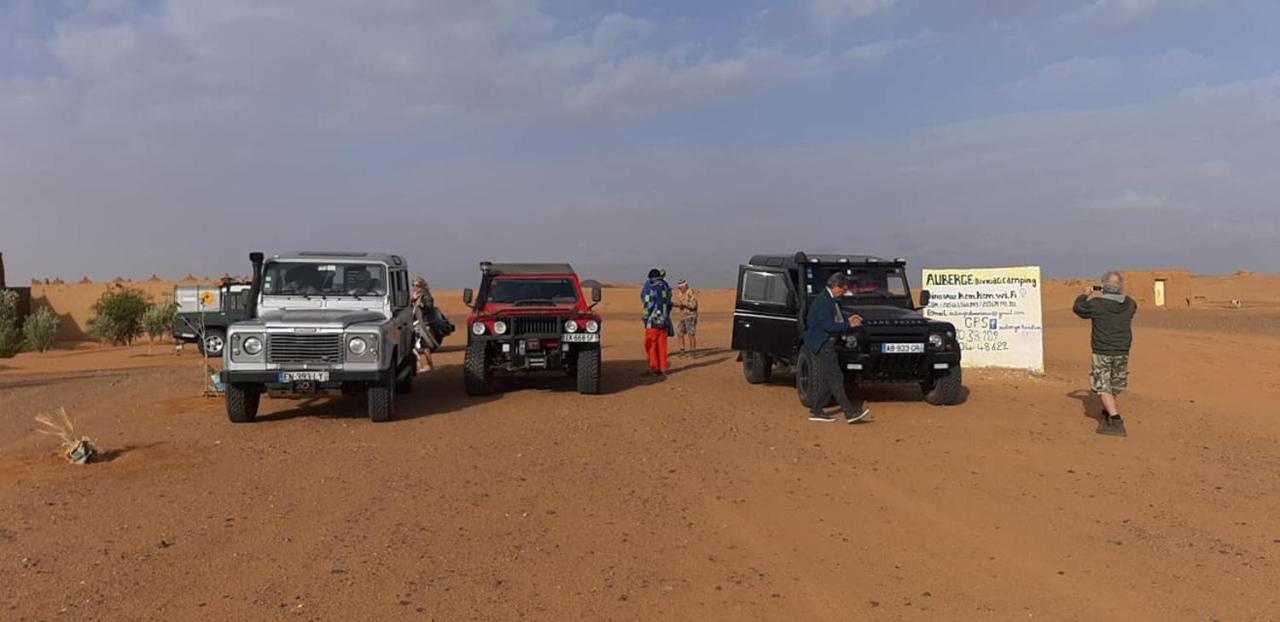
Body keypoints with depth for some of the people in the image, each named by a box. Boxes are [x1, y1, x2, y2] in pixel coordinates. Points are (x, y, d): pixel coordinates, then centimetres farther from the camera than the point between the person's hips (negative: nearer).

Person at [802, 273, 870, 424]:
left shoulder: (833, 300, 13)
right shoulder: (823, 301, -19)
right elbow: (828, 325, -23)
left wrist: (848, 320, 4)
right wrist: (848, 325, -16)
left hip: (828, 342, 10)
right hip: (822, 343, -10)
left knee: (827, 378, 11)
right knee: (835, 378, -10)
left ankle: (816, 411, 17)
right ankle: (850, 413, -10)